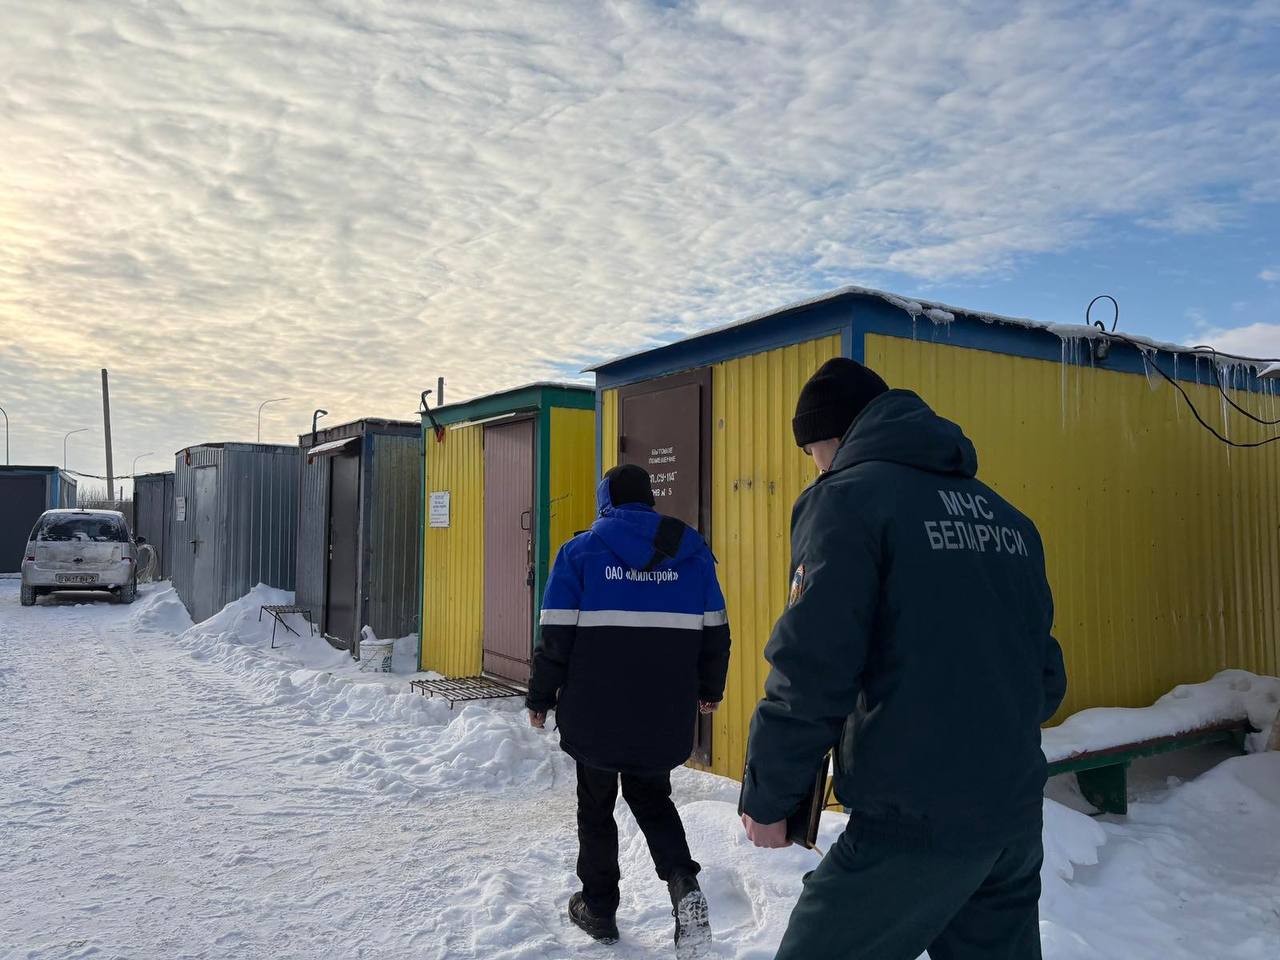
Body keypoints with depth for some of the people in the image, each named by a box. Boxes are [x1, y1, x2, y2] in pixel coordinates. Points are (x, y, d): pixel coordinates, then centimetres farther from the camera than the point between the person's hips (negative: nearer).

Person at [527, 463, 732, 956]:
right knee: (652, 797, 22)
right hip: (666, 715, 3)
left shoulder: (581, 550, -5)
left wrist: (540, 698, 4)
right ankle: (683, 881, 0)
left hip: (594, 714, -2)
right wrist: (709, 689, 21)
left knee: (596, 807, 17)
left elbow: (555, 637, -8)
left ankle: (599, 909, 27)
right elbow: (715, 632, 7)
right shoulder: (692, 552, 3)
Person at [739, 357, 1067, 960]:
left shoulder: (846, 497, -10)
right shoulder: (1002, 514, 13)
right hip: (1017, 813, 8)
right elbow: (1046, 673, 15)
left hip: (915, 821, -7)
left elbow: (811, 670, -17)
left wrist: (767, 798, -7)